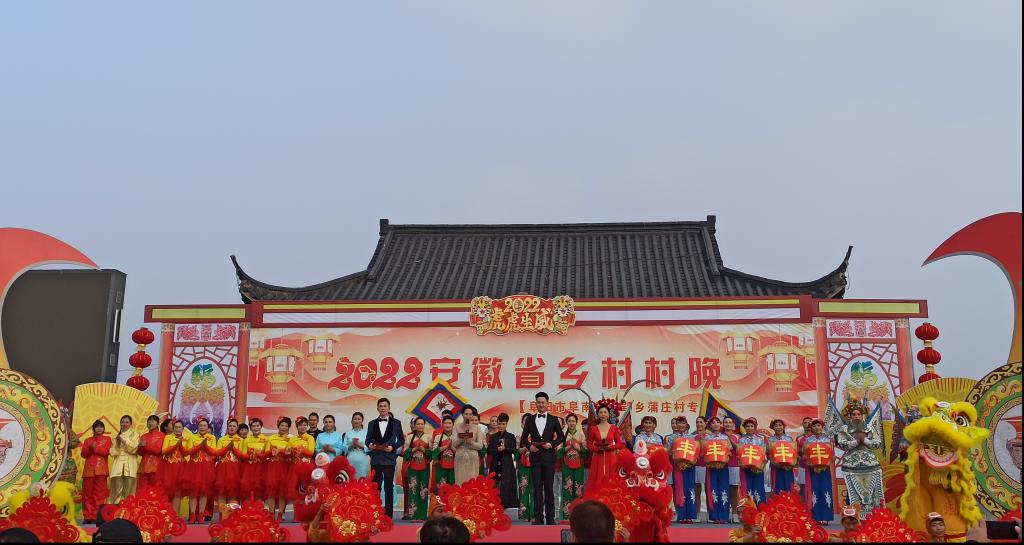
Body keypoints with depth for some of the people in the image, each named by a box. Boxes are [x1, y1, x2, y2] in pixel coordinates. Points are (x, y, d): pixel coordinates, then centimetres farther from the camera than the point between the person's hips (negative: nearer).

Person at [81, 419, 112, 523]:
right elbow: (83, 454, 10)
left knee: (100, 493, -7)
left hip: (100, 469, -3)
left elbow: (107, 452, -3)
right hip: (88, 469, 3)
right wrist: (89, 449, -8)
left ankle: (97, 516, -7)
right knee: (87, 493, 0)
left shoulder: (107, 439, 12)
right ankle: (88, 516, 4)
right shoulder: (87, 440, 20)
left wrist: (95, 448, -11)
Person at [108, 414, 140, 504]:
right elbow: (112, 452, 13)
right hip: (118, 464, 2)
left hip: (130, 464, -2)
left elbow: (134, 448, -2)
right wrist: (117, 443, -3)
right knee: (117, 491, -6)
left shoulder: (135, 434, 12)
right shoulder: (117, 436, 21)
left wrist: (123, 440, -8)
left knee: (128, 491, -8)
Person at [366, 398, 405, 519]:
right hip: (375, 459, 2)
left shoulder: (396, 423, 5)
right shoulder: (372, 423, 11)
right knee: (375, 487, 4)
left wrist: (393, 447, -11)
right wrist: (370, 445, -10)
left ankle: (389, 514, 4)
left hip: (389, 459, -2)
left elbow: (401, 439, 5)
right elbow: (368, 439, 12)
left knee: (389, 487, 0)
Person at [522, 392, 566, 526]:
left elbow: (561, 437, 7)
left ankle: (550, 517, 7)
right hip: (535, 456, 1)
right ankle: (538, 517, 4)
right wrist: (529, 446, -6)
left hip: (548, 456, -1)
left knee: (549, 487, 2)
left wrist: (552, 444, -9)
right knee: (537, 488, 1)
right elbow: (524, 437, 13)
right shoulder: (530, 420, 10)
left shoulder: (553, 420, 7)